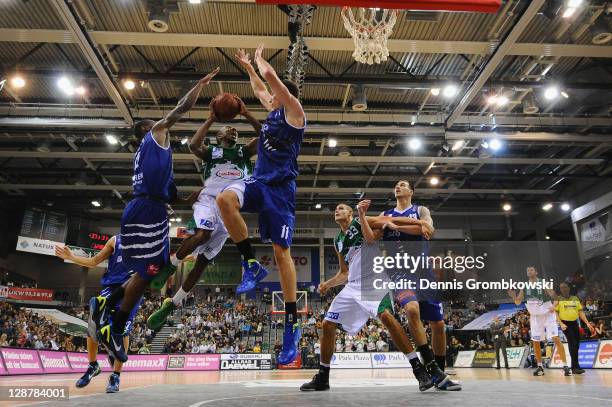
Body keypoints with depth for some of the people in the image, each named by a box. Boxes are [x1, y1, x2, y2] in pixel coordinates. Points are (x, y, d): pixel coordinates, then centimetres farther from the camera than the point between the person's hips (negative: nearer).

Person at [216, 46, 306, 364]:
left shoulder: (294, 111, -2)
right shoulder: (273, 110, 20)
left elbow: (271, 78, -10)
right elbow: (260, 89, 41)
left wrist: (260, 62, 8)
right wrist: (247, 66, 42)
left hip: (280, 187, -7)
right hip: (258, 181, 7)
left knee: (282, 252, -8)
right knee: (224, 199, -26)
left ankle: (292, 324, 0)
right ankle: (251, 264, -14)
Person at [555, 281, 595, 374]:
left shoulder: (575, 298, 12)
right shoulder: (558, 299, -1)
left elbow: (580, 312, 11)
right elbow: (555, 313, -5)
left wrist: (587, 323, 1)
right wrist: (561, 324, -17)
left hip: (575, 323, 5)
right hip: (565, 324, -5)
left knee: (577, 344, 8)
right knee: (572, 344, -13)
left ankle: (575, 366, 21)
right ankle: (575, 367, -9)